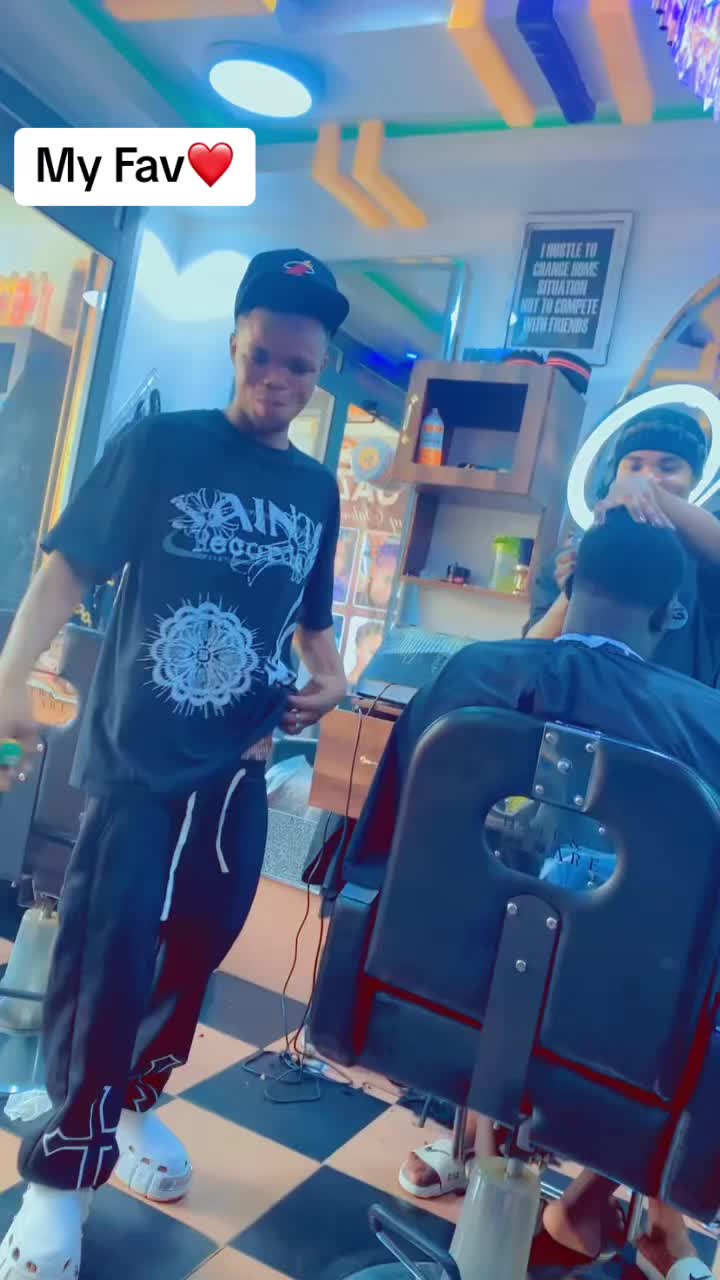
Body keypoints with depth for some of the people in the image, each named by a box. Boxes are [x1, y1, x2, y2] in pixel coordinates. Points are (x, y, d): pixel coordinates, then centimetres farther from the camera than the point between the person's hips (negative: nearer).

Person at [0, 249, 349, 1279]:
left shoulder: (317, 491, 7)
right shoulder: (160, 447, -6)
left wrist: (329, 680, -2)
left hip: (237, 766, 5)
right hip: (135, 758, -4)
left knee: (196, 947, 15)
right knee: (105, 959, -2)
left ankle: (136, 1105, 40)